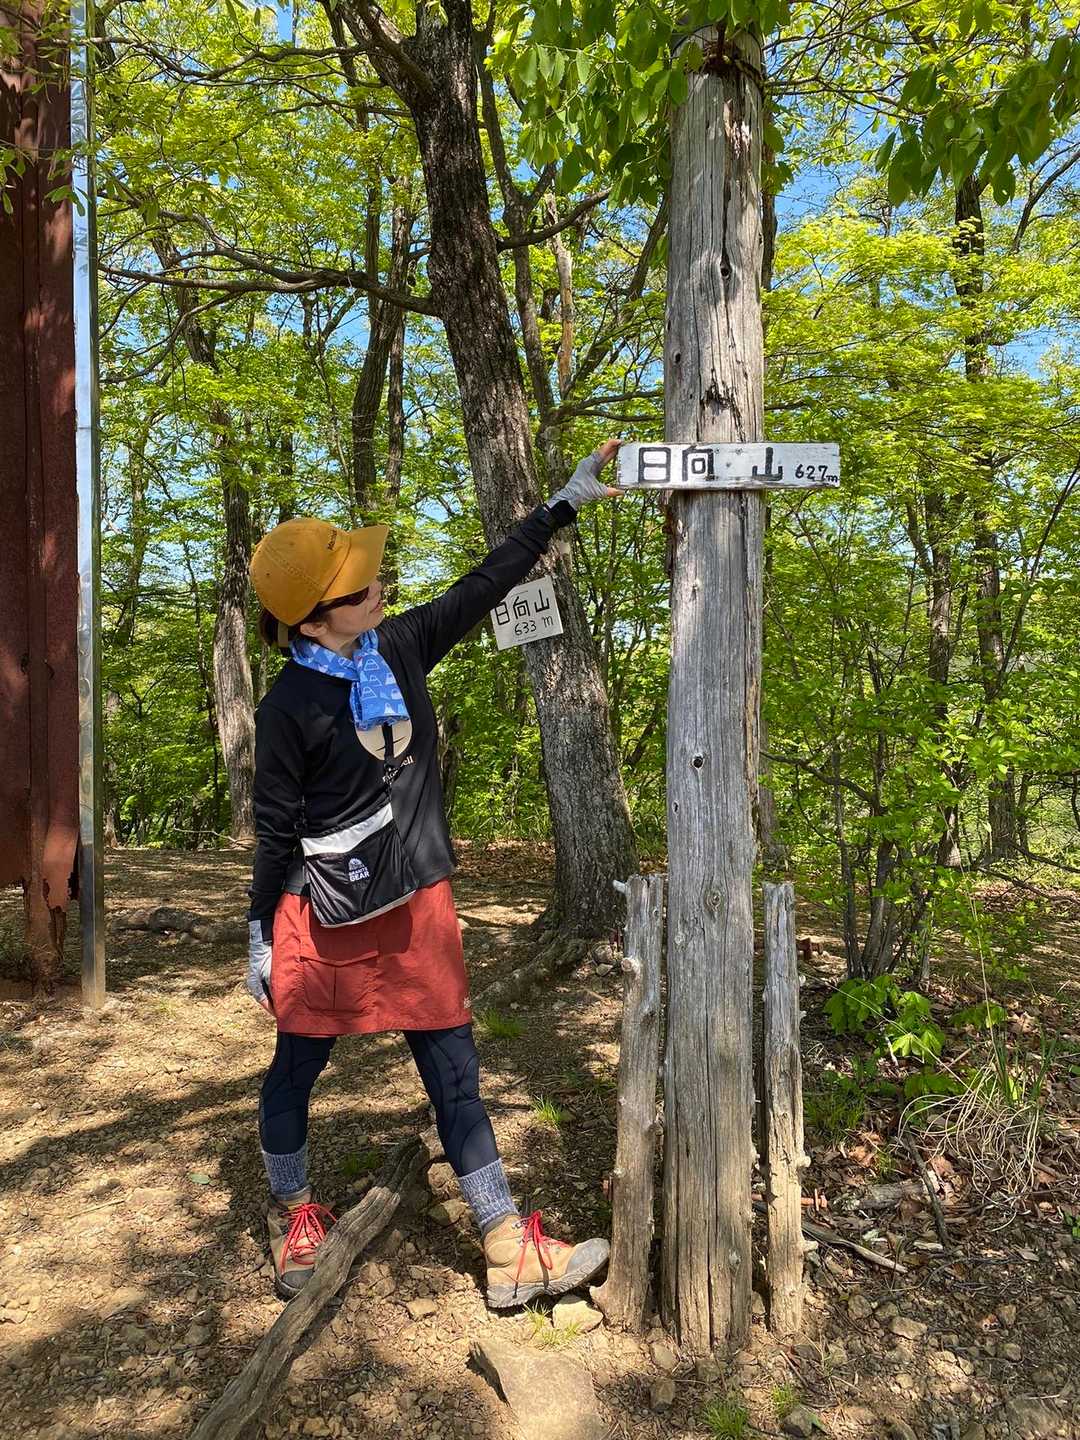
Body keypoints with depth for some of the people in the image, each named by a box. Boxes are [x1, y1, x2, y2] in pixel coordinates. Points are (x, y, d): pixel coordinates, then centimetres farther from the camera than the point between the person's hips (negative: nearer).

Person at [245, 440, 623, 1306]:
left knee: (454, 1066, 7)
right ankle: (294, 1215, 41)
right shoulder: (290, 706, -14)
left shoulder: (402, 648, -1)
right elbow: (275, 829, -7)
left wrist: (566, 503, 7)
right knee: (298, 1064, 15)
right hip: (325, 916, -4)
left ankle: (509, 1248, 17)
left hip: (416, 904, 5)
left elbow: (486, 586, 5)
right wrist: (261, 934, -2)